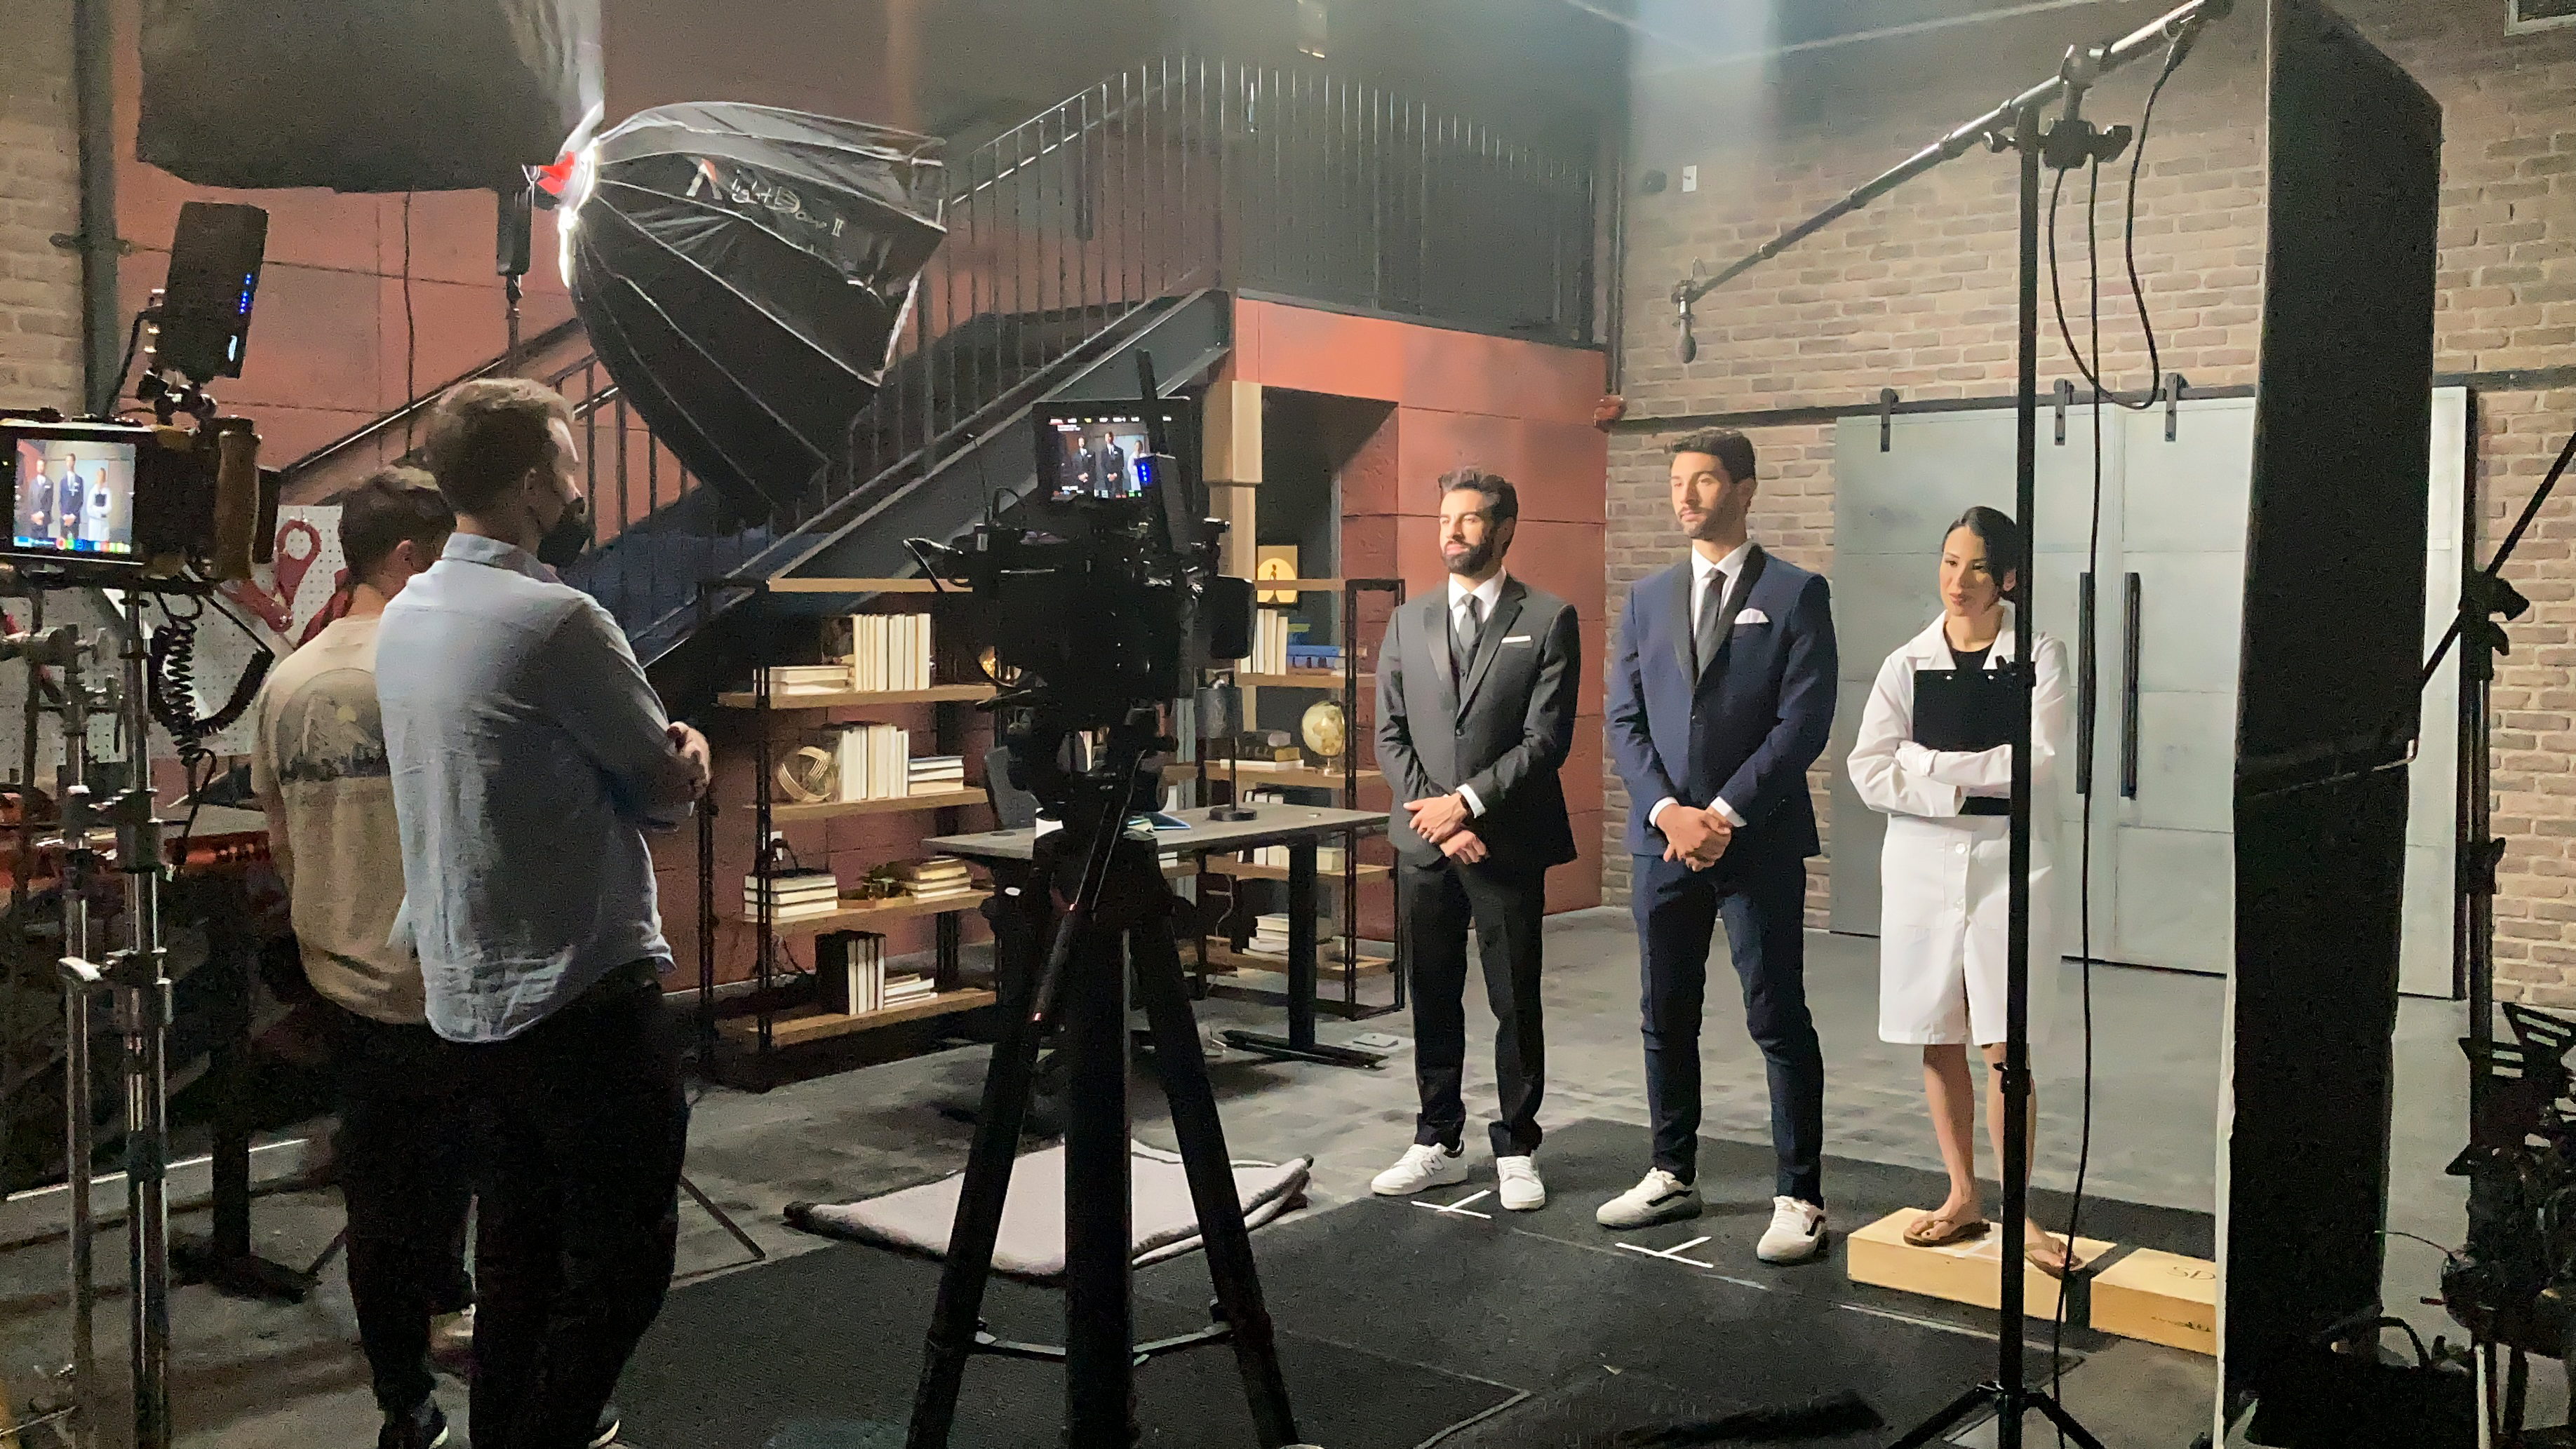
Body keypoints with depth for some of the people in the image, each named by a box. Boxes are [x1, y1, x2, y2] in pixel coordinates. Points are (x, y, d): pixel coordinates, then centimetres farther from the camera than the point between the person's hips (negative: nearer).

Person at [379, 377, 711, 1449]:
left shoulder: (406, 618, 9)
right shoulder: (557, 620, -18)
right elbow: (670, 791, -9)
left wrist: (663, 756, 6)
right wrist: (680, 763, 10)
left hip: (468, 995, 9)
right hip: (584, 991, -9)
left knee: (520, 1240, 18)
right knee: (624, 1253, 1)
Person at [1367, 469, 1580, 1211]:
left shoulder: (1547, 620, -1)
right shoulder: (1409, 622, 11)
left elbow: (1547, 738, -9)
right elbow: (1391, 735, 6)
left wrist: (1467, 803, -13)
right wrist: (1437, 818, -6)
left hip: (1506, 843, -3)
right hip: (1423, 843, 4)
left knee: (1516, 1004, 5)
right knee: (1433, 1000, 11)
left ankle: (1516, 1149, 17)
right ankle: (1438, 1143, 22)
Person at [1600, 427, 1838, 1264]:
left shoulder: (1795, 594, -1)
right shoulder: (1647, 598, 12)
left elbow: (1803, 722, -9)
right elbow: (1624, 720, 7)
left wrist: (1724, 814, -14)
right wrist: (1668, 811, -8)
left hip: (1758, 842, -4)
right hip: (1663, 838, 5)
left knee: (1778, 1020, 0)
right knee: (1666, 1018, 12)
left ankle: (1799, 1197, 8)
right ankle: (1673, 1176, 25)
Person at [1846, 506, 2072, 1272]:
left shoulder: (2040, 657, 0)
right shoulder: (1907, 664, 6)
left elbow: (2038, 761, -13)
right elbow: (1869, 771, -3)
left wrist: (1926, 761, -11)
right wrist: (1963, 791, -14)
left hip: (2008, 862, -3)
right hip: (1923, 863, 3)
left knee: (2004, 1048, -5)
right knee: (1938, 1042, 8)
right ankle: (1962, 1197, 21)